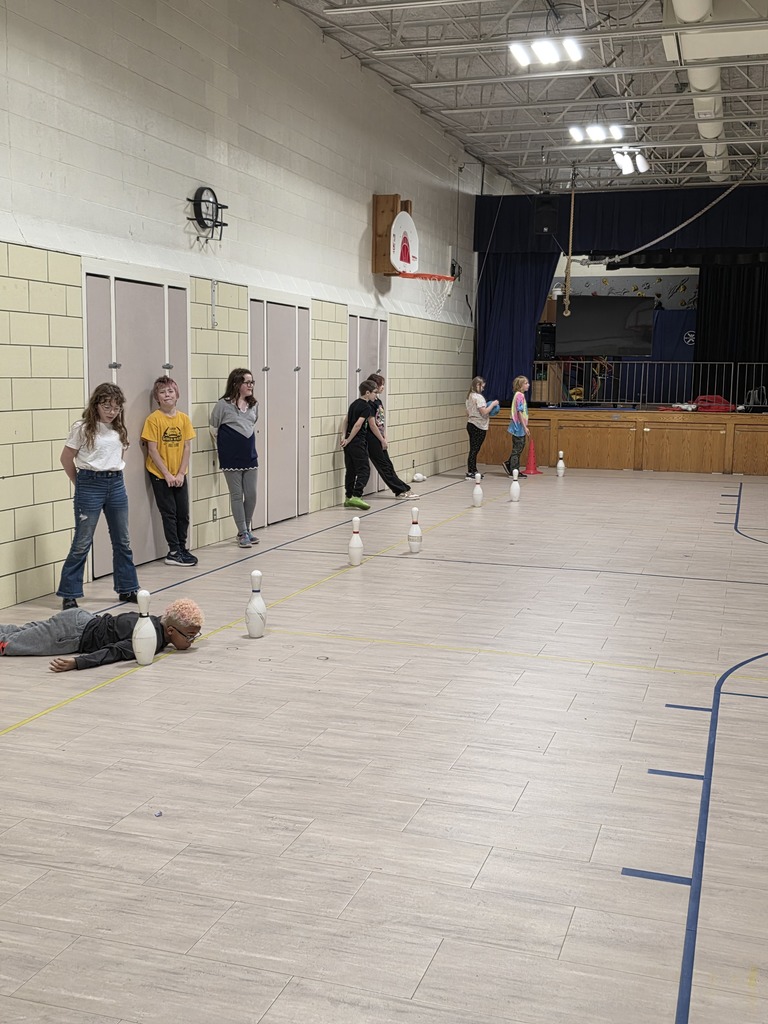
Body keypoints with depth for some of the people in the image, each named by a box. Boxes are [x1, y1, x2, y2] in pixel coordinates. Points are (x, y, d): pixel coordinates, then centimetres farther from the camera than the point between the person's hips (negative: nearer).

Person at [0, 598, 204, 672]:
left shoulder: (160, 622, -3)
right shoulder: (154, 639, -29)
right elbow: (114, 652, -38)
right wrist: (76, 663, -50)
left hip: (83, 619, 8)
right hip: (73, 632, -8)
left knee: (17, 634, 22)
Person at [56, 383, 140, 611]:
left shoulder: (119, 429, 7)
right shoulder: (82, 428, -9)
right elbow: (66, 459, -3)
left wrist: (113, 476, 12)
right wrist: (80, 482, 5)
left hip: (116, 485, 6)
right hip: (90, 487, -5)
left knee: (123, 541, 11)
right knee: (82, 543, -2)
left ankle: (127, 588, 23)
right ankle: (69, 594, 7)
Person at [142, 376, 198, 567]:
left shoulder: (184, 418, 1)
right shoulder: (153, 419, -10)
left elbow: (187, 447, 1)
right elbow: (152, 450, -11)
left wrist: (181, 473, -7)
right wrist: (167, 474, -13)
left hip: (179, 475, 4)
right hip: (160, 474, -4)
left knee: (183, 513, 7)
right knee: (169, 513, 0)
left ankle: (182, 548, 20)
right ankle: (174, 552, 7)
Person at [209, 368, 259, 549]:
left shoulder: (254, 405, 6)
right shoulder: (223, 404, -10)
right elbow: (214, 429, 0)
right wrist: (225, 446, 8)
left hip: (250, 456, 5)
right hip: (231, 459, -4)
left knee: (251, 495, 6)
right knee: (237, 495, 4)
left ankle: (247, 529, 22)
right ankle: (243, 533, 11)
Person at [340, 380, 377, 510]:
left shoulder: (354, 404, 15)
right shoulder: (366, 407, -11)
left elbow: (347, 421, 13)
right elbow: (358, 425, -18)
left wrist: (345, 437, 6)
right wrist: (348, 440, -13)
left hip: (349, 442, 8)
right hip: (358, 443, -8)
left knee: (351, 470, 12)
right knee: (364, 470, -6)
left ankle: (348, 497, 14)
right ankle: (356, 496, -16)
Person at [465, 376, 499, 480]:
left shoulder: (469, 396, 12)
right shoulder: (478, 397, -15)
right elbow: (484, 412, -20)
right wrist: (492, 404, -8)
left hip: (470, 424, 9)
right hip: (479, 427, -9)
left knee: (474, 449, 13)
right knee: (475, 449, -6)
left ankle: (473, 471, 18)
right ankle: (470, 473, -5)